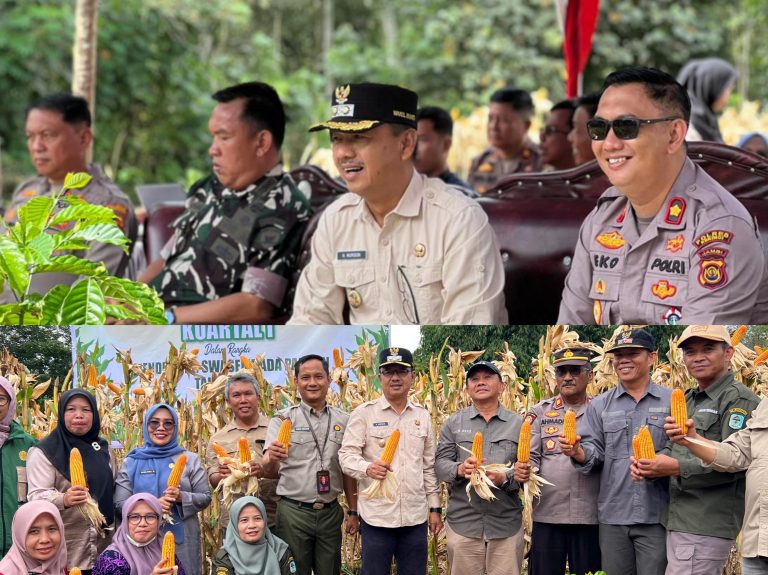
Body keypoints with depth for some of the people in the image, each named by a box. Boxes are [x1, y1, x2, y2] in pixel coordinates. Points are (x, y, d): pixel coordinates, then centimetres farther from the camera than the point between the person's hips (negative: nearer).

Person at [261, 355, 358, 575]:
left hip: (330, 512, 3)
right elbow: (269, 471, -10)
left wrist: (353, 512, 10)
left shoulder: (342, 421, 8)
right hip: (293, 512, -3)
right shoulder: (284, 419, 0)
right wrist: (271, 460, -33)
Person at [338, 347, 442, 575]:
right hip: (376, 516, -4)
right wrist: (368, 468, -28)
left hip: (415, 516, 4)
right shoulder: (364, 413, -1)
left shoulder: (422, 416, 12)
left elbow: (429, 466, 16)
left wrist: (435, 507, 12)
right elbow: (346, 455, -7)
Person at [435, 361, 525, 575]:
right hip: (463, 521, 0)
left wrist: (505, 479, -18)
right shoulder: (454, 423, 11)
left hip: (507, 523, 0)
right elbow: (440, 463, 5)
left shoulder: (517, 424, 8)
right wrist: (459, 469, -17)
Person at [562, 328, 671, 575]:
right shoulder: (600, 405, 12)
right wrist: (578, 452, -15)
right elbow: (595, 451, 7)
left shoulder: (671, 402, 2)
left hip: (655, 516, -3)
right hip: (613, 516, 3)